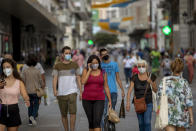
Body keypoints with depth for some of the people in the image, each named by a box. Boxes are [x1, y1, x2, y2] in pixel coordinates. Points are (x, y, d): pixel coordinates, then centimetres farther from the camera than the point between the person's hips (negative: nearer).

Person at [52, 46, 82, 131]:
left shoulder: (75, 65, 7)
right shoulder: (57, 66, 3)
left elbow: (78, 79, 9)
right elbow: (55, 79, -4)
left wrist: (81, 91, 5)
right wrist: (54, 90, -20)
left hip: (72, 92, -1)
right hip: (61, 93, 1)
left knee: (73, 112, -16)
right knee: (64, 115, 8)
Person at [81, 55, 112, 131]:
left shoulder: (103, 73, 2)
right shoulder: (86, 71, 0)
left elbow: (106, 87, 6)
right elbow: (83, 82, -16)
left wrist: (110, 100, 4)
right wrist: (89, 70, -14)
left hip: (99, 100, -1)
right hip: (87, 100, 1)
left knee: (97, 121, -15)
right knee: (91, 121, 10)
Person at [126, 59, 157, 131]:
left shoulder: (150, 77, -4)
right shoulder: (134, 78, -3)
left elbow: (155, 90, 0)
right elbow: (129, 91, -7)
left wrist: (151, 82, -17)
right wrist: (128, 103, -18)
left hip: (148, 103, -1)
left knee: (147, 122, -13)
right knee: (141, 123, 5)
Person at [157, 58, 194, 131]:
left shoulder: (164, 81, -4)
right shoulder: (184, 83, -9)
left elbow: (159, 96, 0)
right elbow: (188, 101, -9)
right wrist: (191, 117, -3)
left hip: (168, 115, 0)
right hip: (182, 116, 0)